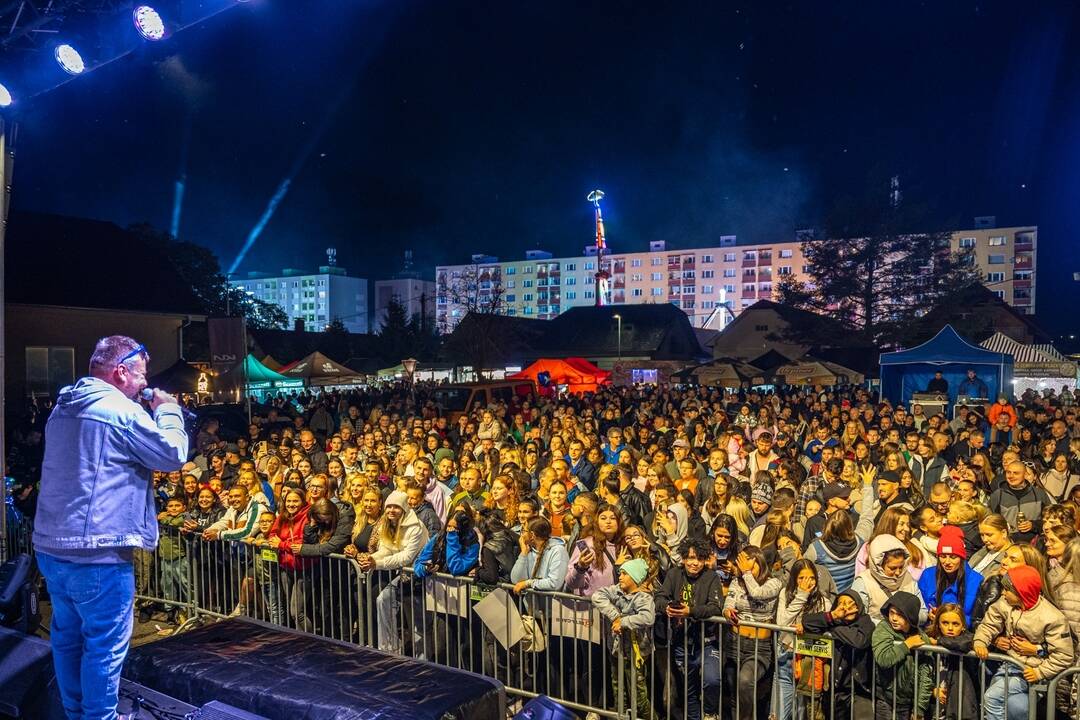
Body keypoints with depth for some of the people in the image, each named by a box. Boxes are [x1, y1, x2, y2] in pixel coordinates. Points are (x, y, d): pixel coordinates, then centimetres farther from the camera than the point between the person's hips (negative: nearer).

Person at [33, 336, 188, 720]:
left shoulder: (63, 407, 13)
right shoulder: (122, 410, -15)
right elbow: (174, 456, -11)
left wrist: (156, 411, 16)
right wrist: (167, 410, 3)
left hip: (50, 546, 9)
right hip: (98, 552, -9)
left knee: (67, 636, 20)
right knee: (105, 645, 3)